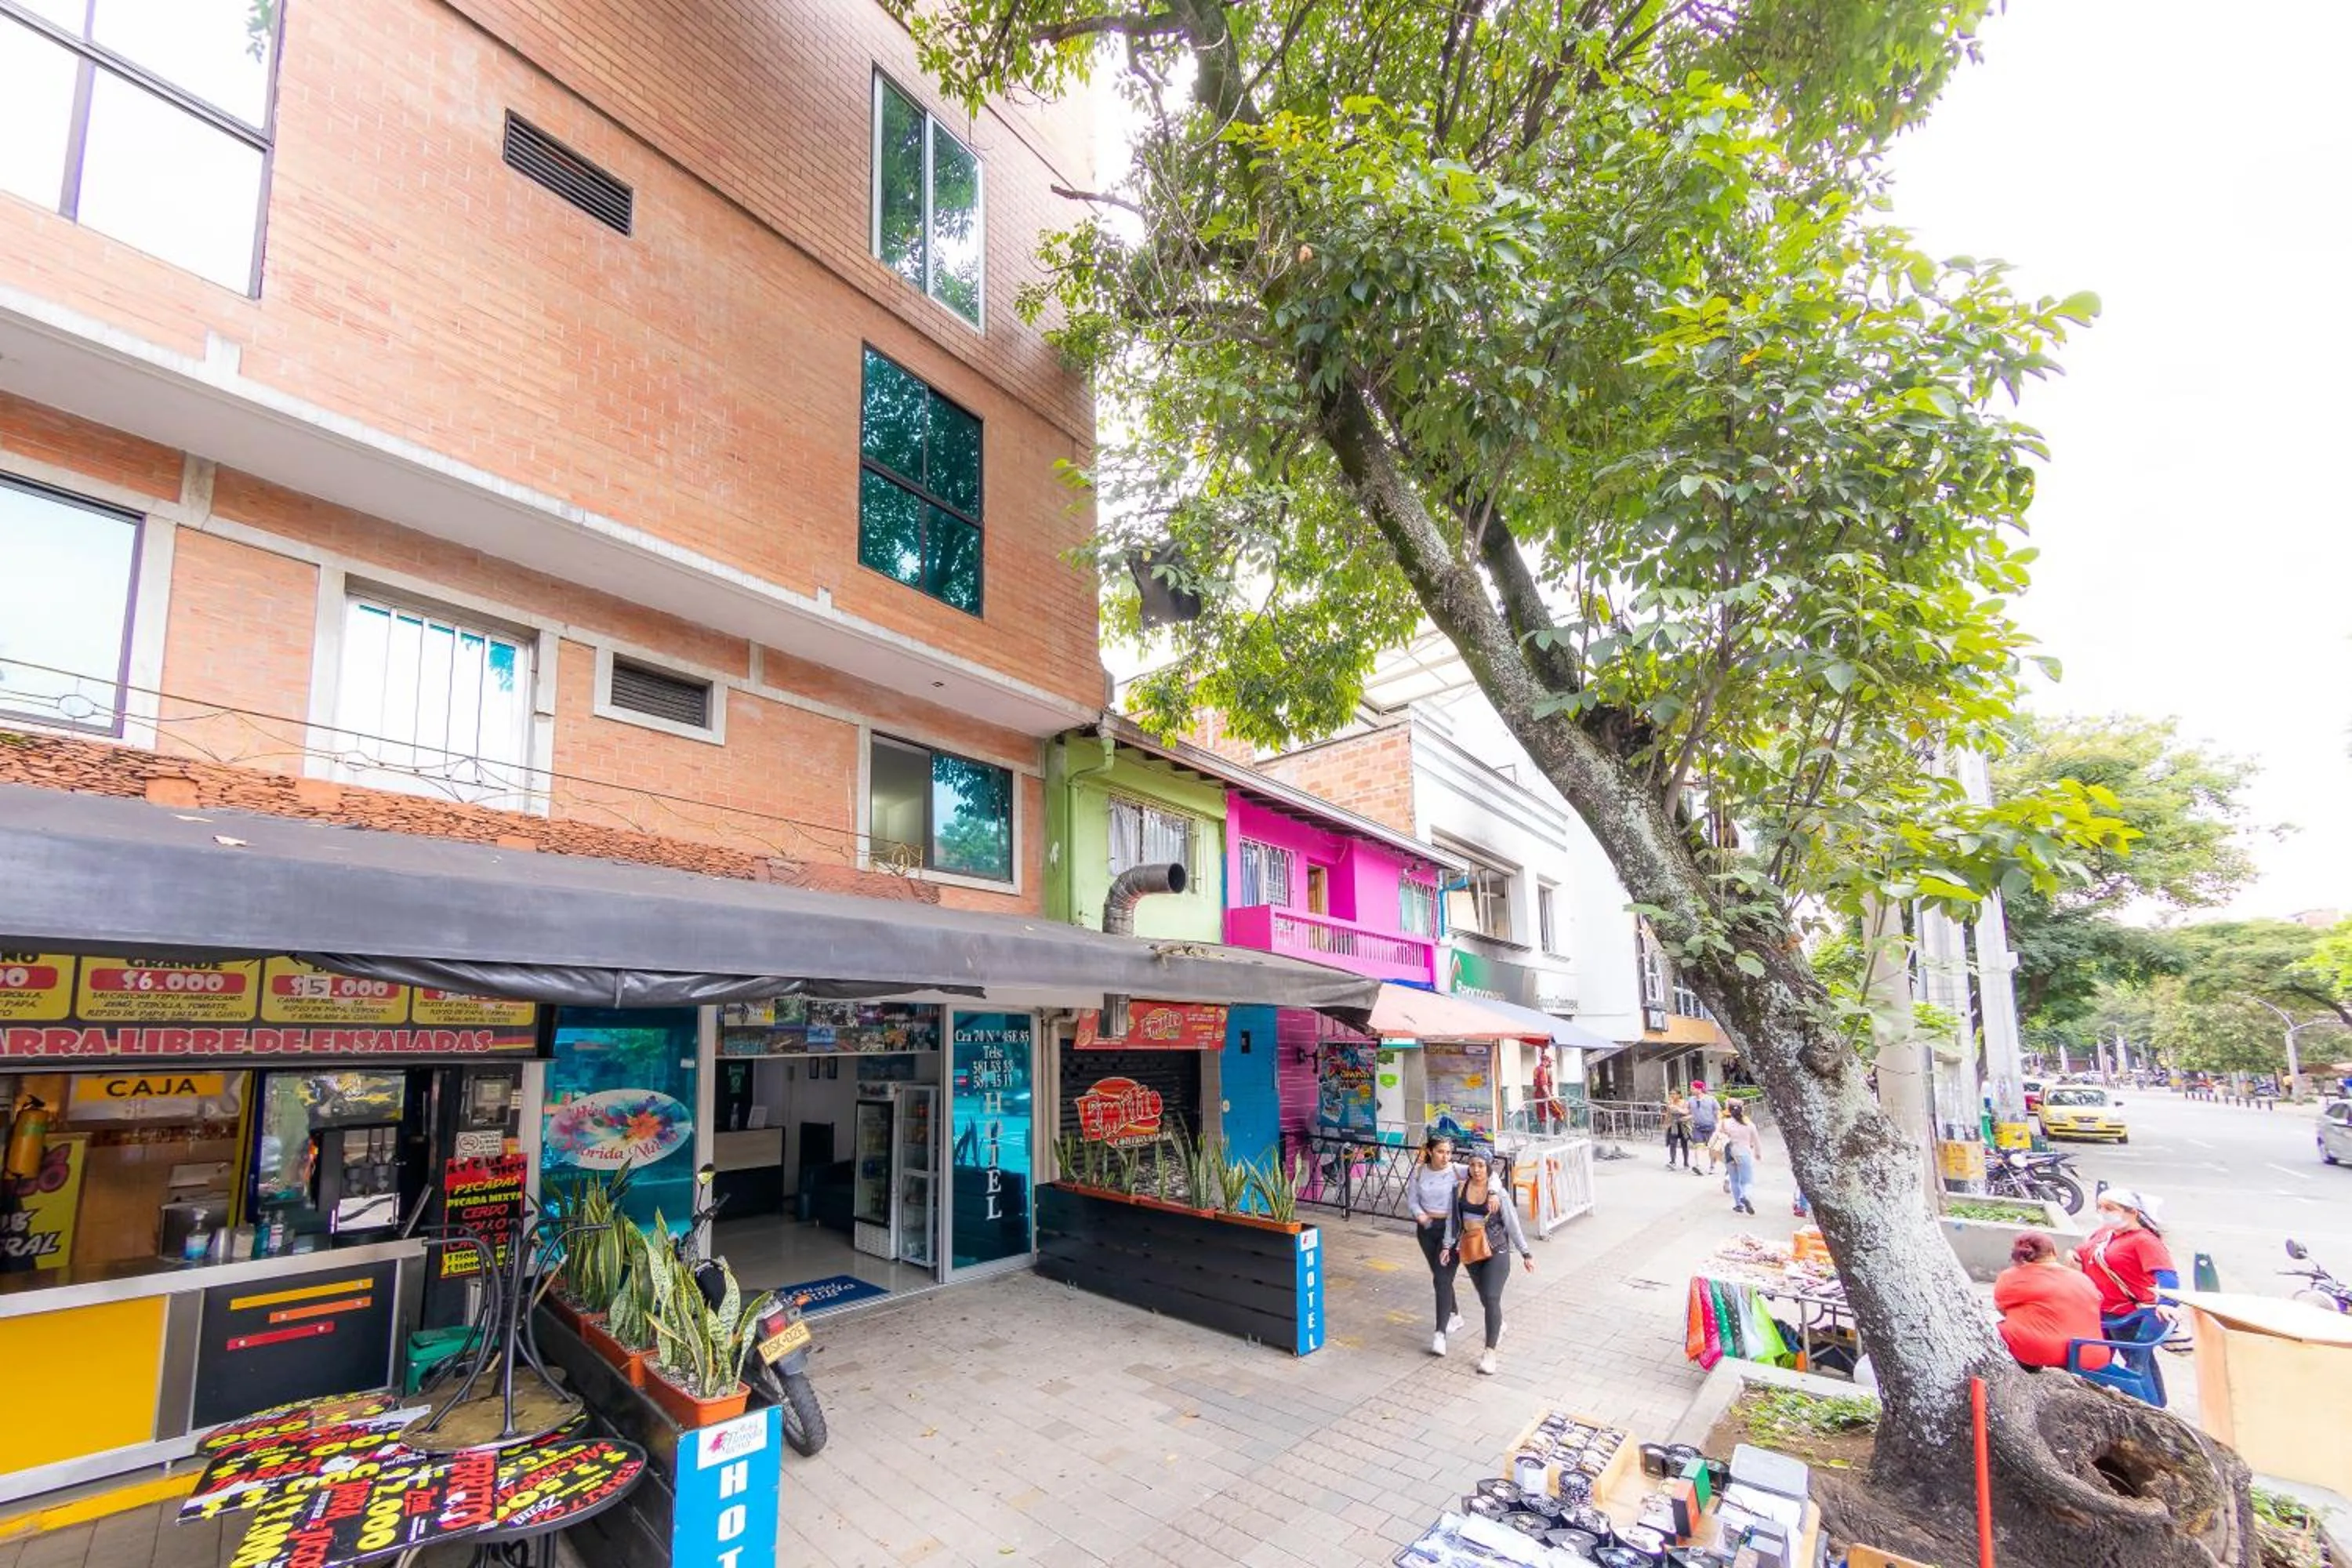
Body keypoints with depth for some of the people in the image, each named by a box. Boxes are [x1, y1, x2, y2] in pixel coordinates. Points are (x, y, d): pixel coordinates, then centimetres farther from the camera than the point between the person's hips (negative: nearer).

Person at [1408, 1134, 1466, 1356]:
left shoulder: (1458, 1171, -13)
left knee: (1443, 1279, -8)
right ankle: (1454, 1316, 41)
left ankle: (1440, 1333, -4)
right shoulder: (1420, 1171, -2)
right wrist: (1419, 1213, -13)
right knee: (1439, 1276, 18)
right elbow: (1412, 1196, 6)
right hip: (1427, 1228, 4)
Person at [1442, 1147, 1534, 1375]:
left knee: (1491, 1298, -11)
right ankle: (1498, 1325, 49)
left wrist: (1526, 1253, -4)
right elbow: (1452, 1218, 4)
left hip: (1496, 1249, -4)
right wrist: (1448, 1245, 1)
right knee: (1484, 1297, 18)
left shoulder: (1499, 1193, -12)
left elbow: (1513, 1224, -7)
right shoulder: (1461, 1188, -3)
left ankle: (1490, 1352, -3)